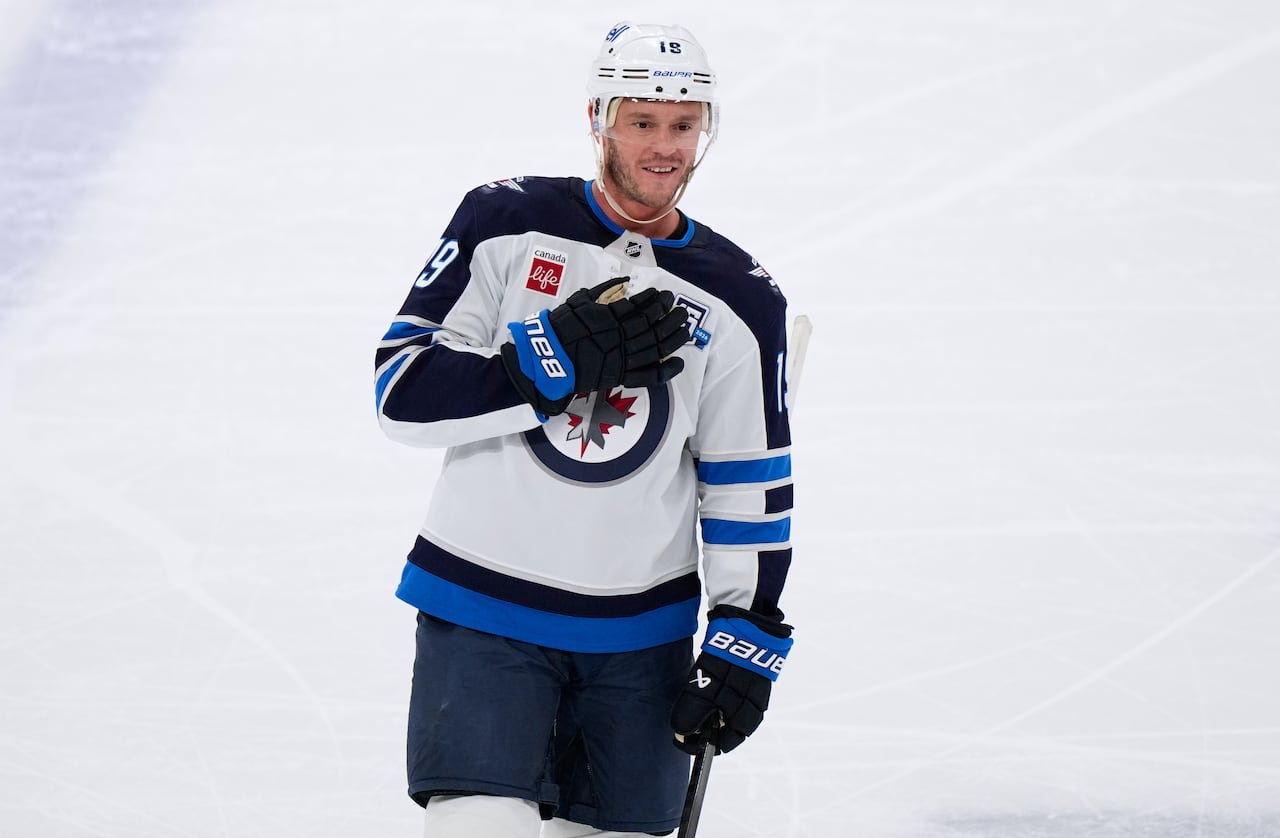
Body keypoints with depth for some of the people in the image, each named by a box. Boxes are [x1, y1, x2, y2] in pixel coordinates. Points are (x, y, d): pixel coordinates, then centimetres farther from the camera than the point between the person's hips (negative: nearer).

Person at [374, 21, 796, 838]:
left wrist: (745, 640, 1)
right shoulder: (506, 224, -3)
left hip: (641, 635, 3)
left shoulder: (740, 302, 2)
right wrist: (559, 357, -19)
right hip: (482, 608, -3)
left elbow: (752, 487, 7)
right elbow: (404, 391, -9)